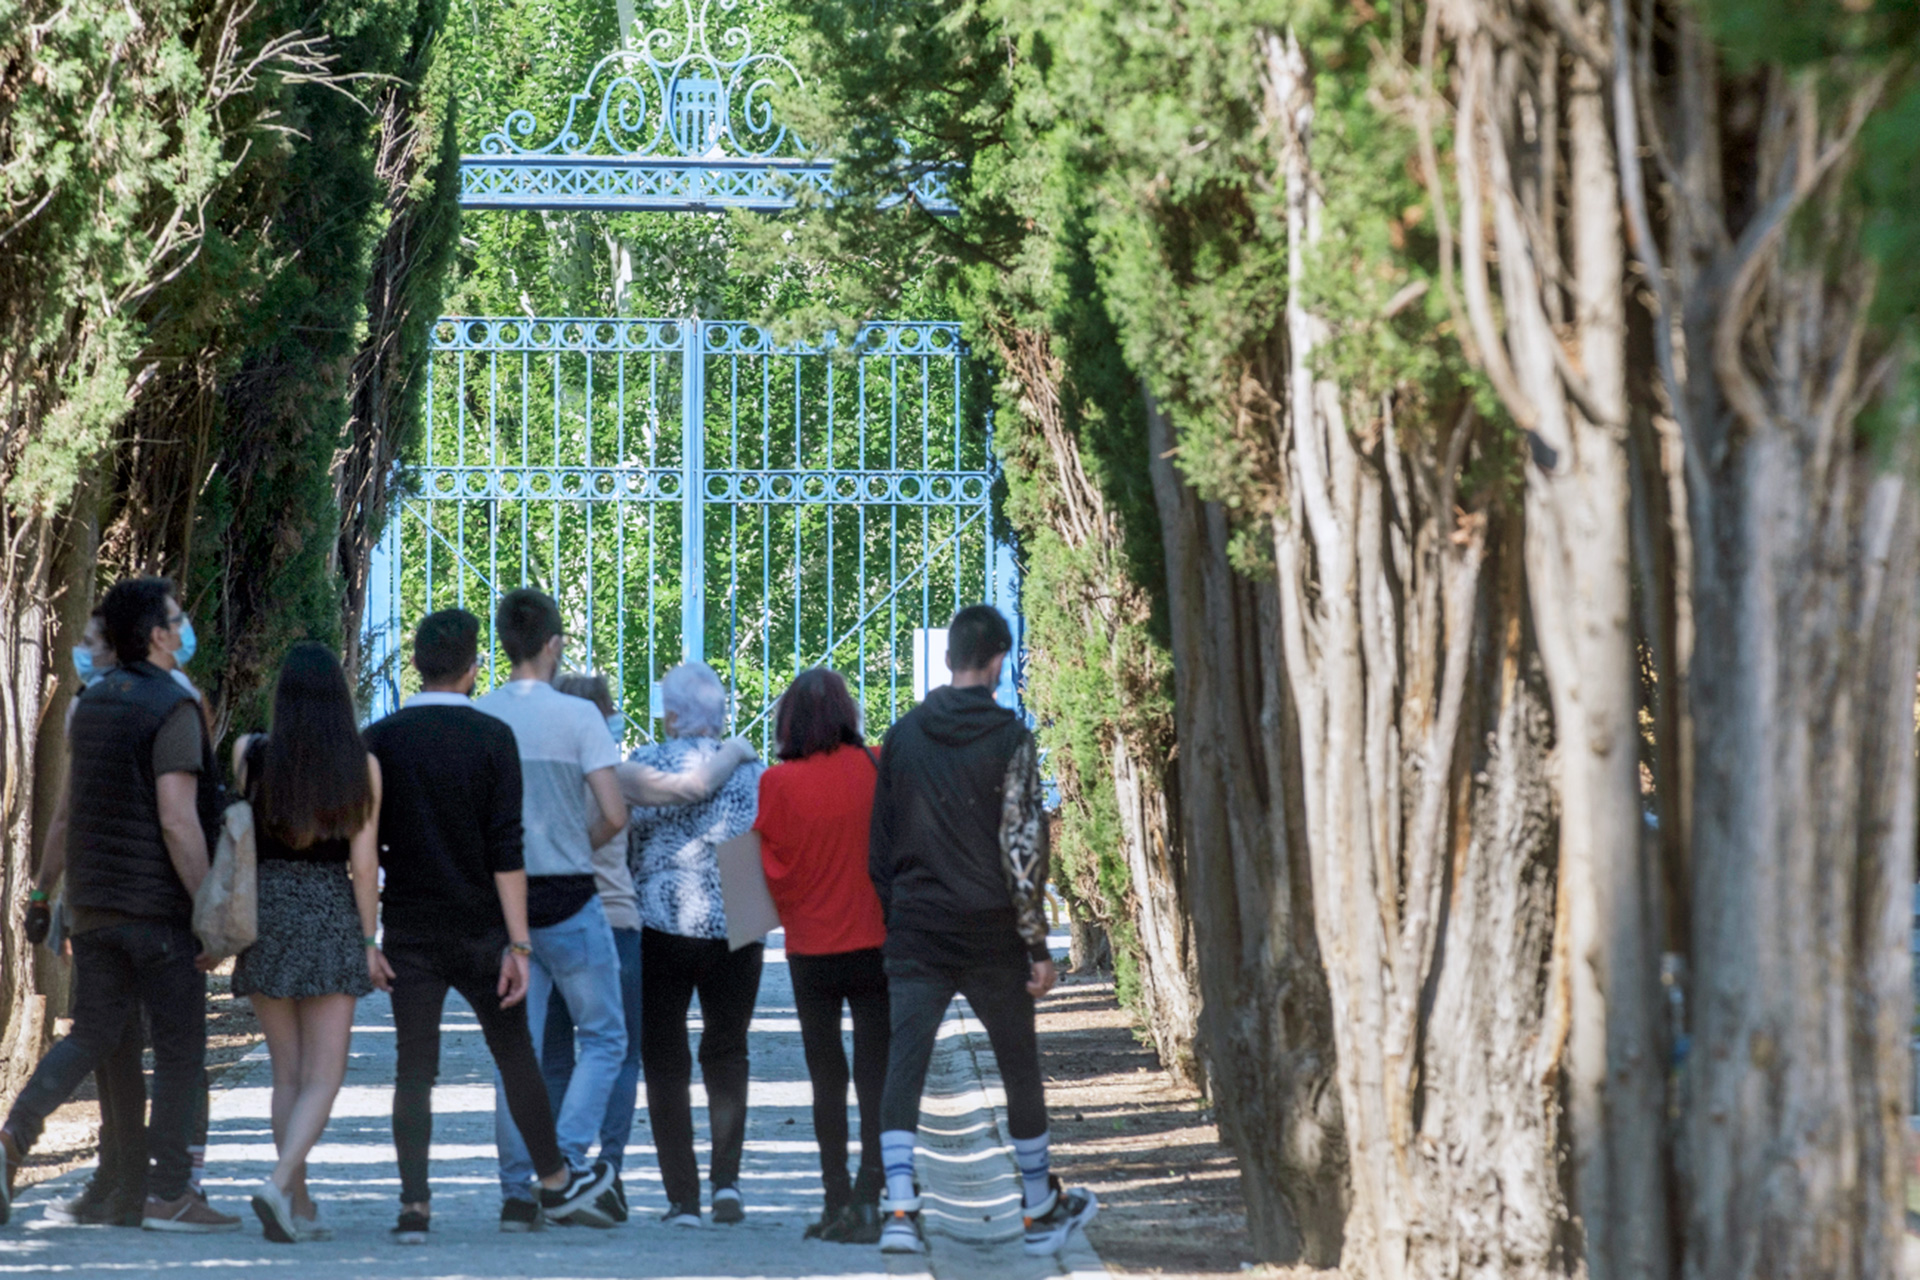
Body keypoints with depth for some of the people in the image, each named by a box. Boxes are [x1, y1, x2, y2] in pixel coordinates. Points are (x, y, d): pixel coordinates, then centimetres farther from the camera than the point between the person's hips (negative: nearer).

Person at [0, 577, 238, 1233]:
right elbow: (178, 821, -20)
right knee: (179, 1049, 2)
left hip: (92, 905, 7)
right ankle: (168, 1193, 3)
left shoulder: (92, 704, 10)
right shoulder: (172, 710, -14)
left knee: (91, 1034, 13)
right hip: (158, 908, -7)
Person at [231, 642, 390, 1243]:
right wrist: (369, 942, -2)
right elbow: (363, 862, -5)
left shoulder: (250, 755, -1)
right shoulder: (360, 765, -3)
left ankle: (301, 1207, 12)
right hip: (331, 915, -2)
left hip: (265, 908, 2)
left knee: (287, 1074, 12)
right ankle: (279, 1185, -23)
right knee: (323, 1078, -2)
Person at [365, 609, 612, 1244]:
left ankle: (415, 1204, -4)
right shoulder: (492, 738, -7)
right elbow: (506, 850, -11)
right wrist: (518, 942, -9)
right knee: (515, 1056, 13)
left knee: (413, 1070, 2)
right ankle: (554, 1182, 26)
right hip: (479, 929, -1)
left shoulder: (381, 741, -1)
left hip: (408, 928, 1)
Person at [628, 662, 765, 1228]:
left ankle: (683, 1198, 2)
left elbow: (619, 846, -2)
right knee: (726, 1053, 17)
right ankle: (726, 1178, 0)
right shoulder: (749, 771, -1)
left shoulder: (644, 766, -6)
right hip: (735, 928, 2)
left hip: (659, 927, -2)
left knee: (666, 1064, 7)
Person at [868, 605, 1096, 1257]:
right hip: (990, 933, -2)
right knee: (1021, 1068, 13)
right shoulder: (1009, 739, -8)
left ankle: (899, 1208, -20)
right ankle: (1042, 1210, 25)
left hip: (916, 934, 2)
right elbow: (1023, 846, -11)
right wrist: (1037, 944, -7)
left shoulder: (904, 735, 4)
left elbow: (880, 842, 10)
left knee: (903, 1068, -4)